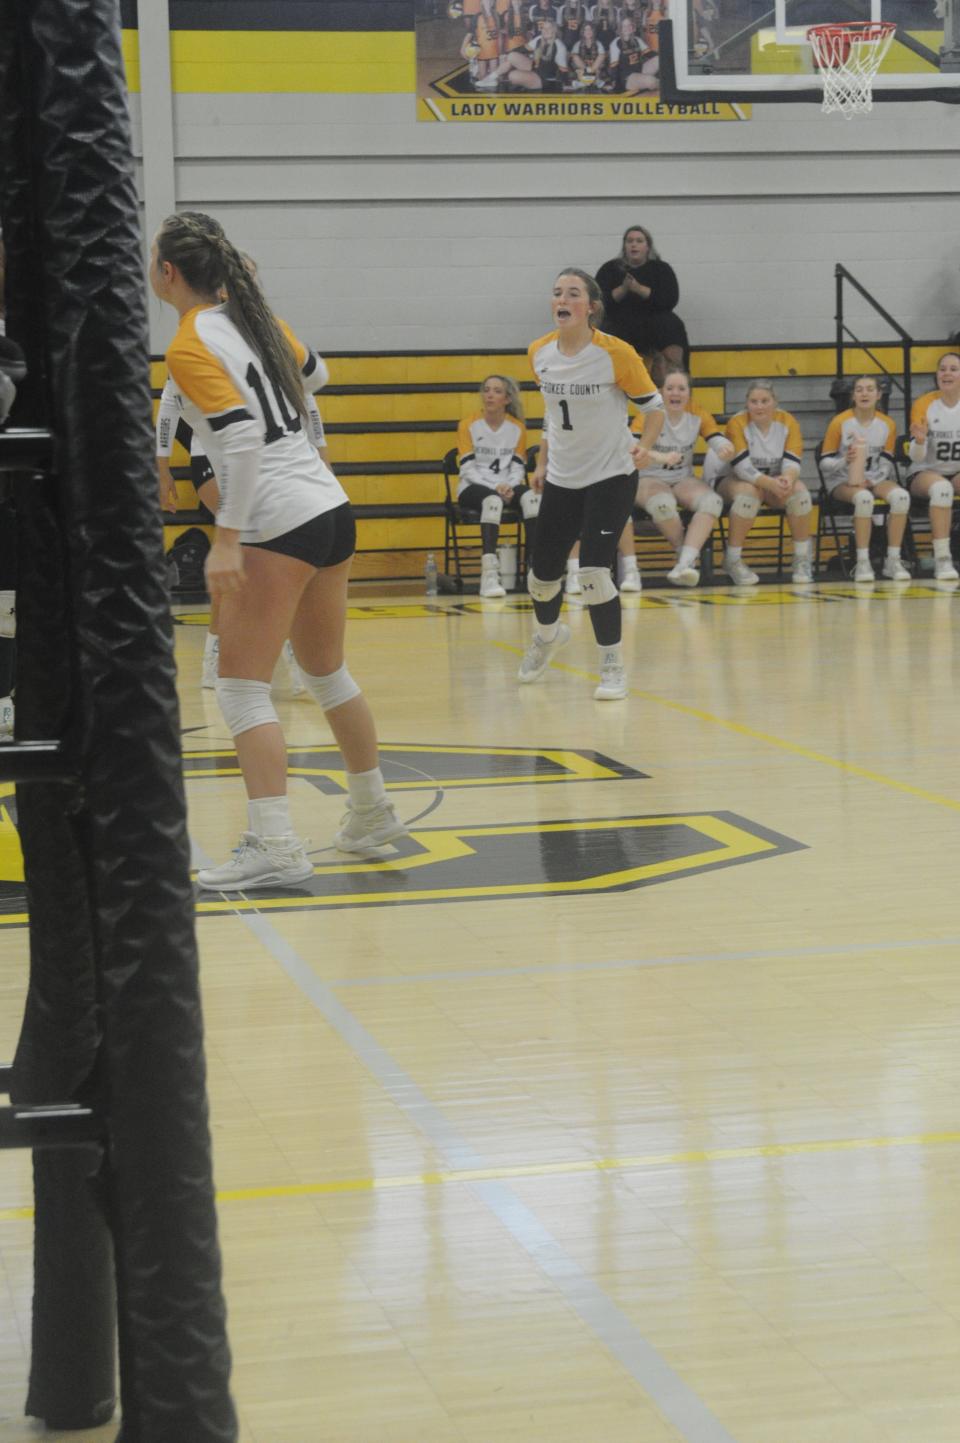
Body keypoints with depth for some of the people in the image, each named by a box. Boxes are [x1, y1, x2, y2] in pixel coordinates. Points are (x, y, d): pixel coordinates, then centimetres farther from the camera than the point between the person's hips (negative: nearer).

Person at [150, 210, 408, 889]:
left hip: (280, 526, -8)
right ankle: (373, 814, 32)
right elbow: (310, 372, 28)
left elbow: (243, 435, -22)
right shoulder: (253, 314, 10)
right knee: (328, 673, 21)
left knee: (243, 688, -5)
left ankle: (275, 846, -12)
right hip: (331, 508, 8)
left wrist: (227, 540, -22)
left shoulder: (190, 347, -12)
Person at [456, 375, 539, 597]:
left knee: (531, 498, -31)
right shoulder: (468, 425, -2)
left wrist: (509, 487, -16)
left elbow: (518, 467, 6)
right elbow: (467, 469, -7)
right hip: (473, 488, -3)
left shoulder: (517, 428, 7)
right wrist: (495, 487, -20)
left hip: (506, 487, 3)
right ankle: (489, 573, -47)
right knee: (493, 501, -38)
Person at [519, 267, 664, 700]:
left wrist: (644, 445, -24)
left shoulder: (615, 354, -17)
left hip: (611, 474, -5)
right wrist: (543, 462, 14)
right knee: (542, 574, 10)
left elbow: (654, 404, -7)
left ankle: (613, 667, 1)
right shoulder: (540, 353, -2)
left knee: (593, 572, -17)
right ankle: (547, 634, 45)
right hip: (562, 478, 5)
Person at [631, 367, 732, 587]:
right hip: (649, 479, -3)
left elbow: (719, 440, -10)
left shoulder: (697, 414, 1)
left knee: (713, 501, -29)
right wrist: (661, 457, -47)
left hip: (684, 480, 3)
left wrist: (725, 449, -37)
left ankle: (685, 563, -38)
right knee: (663, 504, -38)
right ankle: (690, 556, -14)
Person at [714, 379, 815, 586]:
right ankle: (732, 559, -24)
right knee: (749, 493, -38)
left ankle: (803, 559, -14)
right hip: (735, 480, -3)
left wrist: (787, 479, -42)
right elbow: (742, 467, -28)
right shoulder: (737, 423, -19)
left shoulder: (787, 422, -9)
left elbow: (792, 462, -17)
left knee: (799, 490, -27)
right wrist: (771, 483, -44)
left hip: (774, 481, 3)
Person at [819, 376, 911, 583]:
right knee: (864, 498, -38)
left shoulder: (887, 424, 3)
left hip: (873, 480, 3)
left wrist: (872, 481, -12)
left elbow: (886, 463, 7)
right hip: (842, 481, -3)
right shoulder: (840, 422, -7)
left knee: (901, 496, -28)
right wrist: (845, 460, -25)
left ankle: (893, 560, -20)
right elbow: (824, 463, -4)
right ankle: (862, 562, -31)